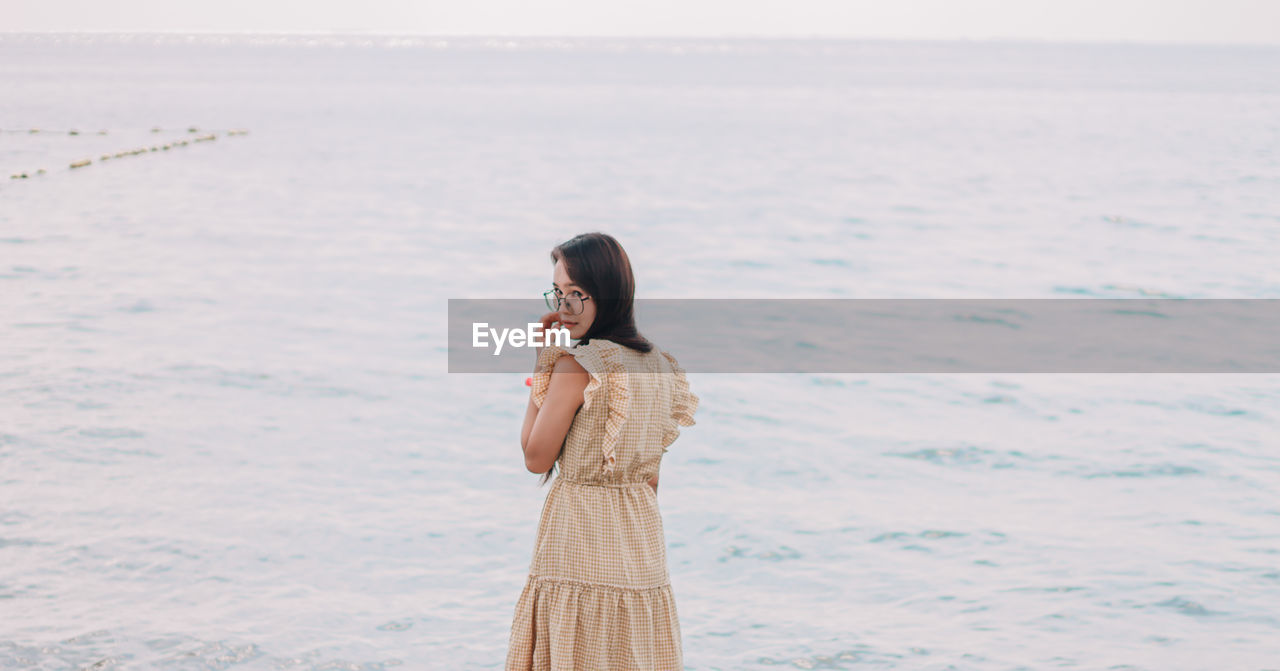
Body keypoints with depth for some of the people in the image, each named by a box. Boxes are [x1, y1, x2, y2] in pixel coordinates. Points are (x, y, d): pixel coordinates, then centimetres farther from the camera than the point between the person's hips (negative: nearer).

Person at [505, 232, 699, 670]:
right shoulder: (660, 366, 6)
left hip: (579, 537, -7)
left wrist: (541, 367, -5)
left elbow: (536, 458, -8)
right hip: (642, 535, 7)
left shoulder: (575, 367, -16)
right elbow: (650, 474, 12)